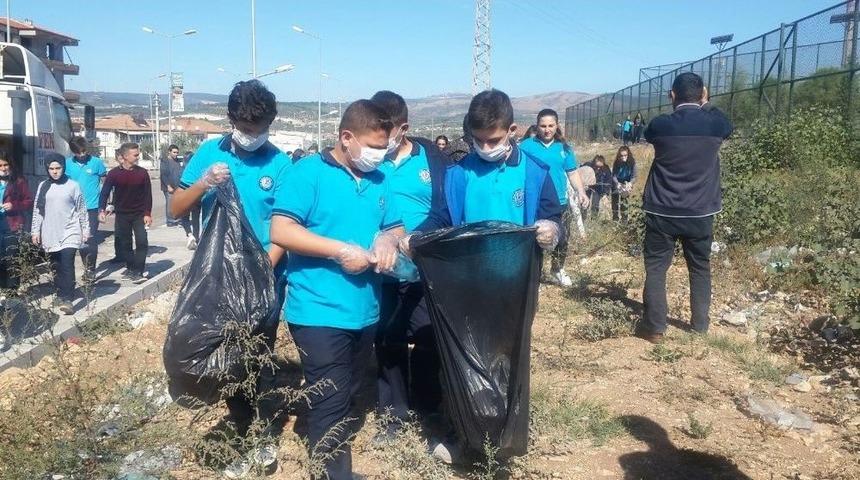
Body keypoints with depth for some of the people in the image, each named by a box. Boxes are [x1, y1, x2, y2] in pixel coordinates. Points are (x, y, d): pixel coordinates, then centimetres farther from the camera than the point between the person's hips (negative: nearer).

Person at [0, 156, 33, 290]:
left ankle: (12, 289, -1)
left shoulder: (19, 182, 4)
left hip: (13, 225, -3)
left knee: (11, 259, -6)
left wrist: (13, 206, -12)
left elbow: (29, 202, 2)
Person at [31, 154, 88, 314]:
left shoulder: (73, 185, -1)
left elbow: (81, 209, 3)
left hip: (69, 232, -4)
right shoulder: (43, 186, 7)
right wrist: (35, 231, 6)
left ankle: (67, 299, -16)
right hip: (50, 234, 4)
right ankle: (60, 294, 25)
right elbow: (37, 210, 10)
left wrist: (85, 229, 3)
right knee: (56, 267, 11)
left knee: (67, 265, -13)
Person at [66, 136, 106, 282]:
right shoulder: (68, 163, 3)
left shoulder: (96, 162, -4)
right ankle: (87, 268, 22)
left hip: (92, 207, -3)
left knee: (91, 239, -5)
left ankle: (90, 269, 1)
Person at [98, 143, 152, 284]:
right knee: (123, 243, 8)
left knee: (142, 241, -10)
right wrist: (102, 210, -19)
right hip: (121, 215, 1)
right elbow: (105, 192, -5)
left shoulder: (142, 173, -4)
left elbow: (148, 194, -1)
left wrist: (147, 214, -7)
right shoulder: (114, 173, -6)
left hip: (139, 214, -1)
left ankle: (137, 272, -4)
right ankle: (131, 267, 23)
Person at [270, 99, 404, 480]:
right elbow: (280, 231, -17)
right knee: (329, 405, -1)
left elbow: (396, 228, 18)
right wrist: (341, 251, -21)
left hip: (365, 312, 7)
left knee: (346, 399, 21)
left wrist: (388, 239, -7)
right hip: (321, 312, -7)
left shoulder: (378, 180, 11)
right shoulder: (308, 171, -9)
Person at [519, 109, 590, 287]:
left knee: (562, 239, 15)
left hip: (560, 204, 4)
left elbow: (572, 172, 8)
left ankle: (557, 271, 38)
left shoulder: (564, 147, 5)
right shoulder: (526, 146, -6)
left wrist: (581, 191, -6)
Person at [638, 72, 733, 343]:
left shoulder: (660, 124, -9)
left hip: (662, 213, -2)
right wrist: (706, 104, 25)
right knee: (700, 268, 17)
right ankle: (700, 324, 25)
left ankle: (654, 328, 6)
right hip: (700, 213, 2)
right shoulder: (715, 123, -4)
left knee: (656, 268, 6)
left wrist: (674, 110, 17)